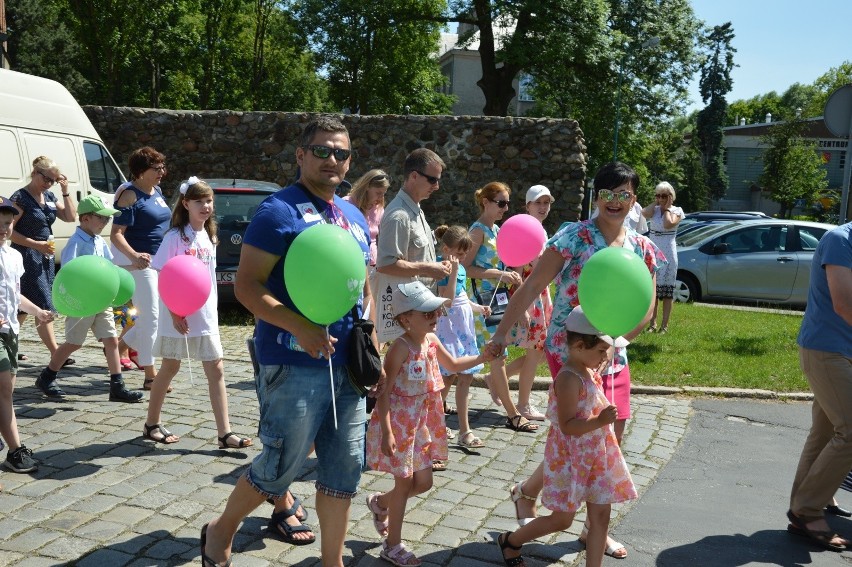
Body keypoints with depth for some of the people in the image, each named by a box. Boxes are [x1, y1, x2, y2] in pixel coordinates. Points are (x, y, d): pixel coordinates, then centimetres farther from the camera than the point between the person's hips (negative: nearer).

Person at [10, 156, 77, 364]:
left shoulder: (49, 196, 10)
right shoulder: (20, 197, -11)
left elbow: (70, 217, 6)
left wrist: (65, 192, -2)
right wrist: (35, 244, -21)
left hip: (46, 257, 8)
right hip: (27, 257, -8)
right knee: (43, 305, -10)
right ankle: (56, 353, -10)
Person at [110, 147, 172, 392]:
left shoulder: (157, 191, 12)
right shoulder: (130, 195, -14)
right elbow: (116, 235, -19)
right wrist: (134, 256, -35)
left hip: (160, 260, 9)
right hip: (139, 261, -9)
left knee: (155, 314, 14)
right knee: (151, 316, -7)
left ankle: (124, 344, 34)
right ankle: (150, 376, 1)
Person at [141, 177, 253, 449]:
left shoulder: (208, 236, 8)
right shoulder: (176, 237, -11)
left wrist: (211, 310, 12)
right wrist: (174, 313, -20)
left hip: (206, 316, 6)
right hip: (180, 316, -6)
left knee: (216, 370, 1)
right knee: (170, 368, 8)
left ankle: (224, 433, 2)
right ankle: (152, 424, 26)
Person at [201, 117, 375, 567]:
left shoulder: (355, 218, 14)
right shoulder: (279, 211, -9)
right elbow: (246, 286, -14)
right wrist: (300, 327, -25)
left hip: (347, 367, 7)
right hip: (295, 366, -7)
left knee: (344, 470, 11)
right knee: (282, 466, 3)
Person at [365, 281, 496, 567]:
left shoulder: (431, 340, 1)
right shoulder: (401, 347, -22)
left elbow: (453, 364, 20)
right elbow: (384, 391, -22)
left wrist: (481, 358, 7)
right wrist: (386, 432, -27)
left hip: (421, 422, 8)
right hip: (399, 422, -7)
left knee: (423, 482, 14)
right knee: (405, 483, 4)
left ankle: (380, 502, 41)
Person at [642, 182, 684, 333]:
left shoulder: (677, 211, -1)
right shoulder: (654, 210, 8)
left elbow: (668, 224, -21)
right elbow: (644, 213, -16)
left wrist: (667, 207, -8)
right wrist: (656, 203, -3)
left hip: (668, 254, -3)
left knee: (667, 290, 0)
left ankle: (664, 325, 3)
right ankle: (652, 324, 11)